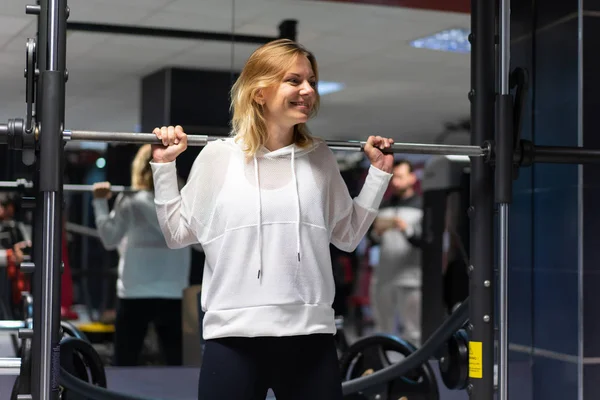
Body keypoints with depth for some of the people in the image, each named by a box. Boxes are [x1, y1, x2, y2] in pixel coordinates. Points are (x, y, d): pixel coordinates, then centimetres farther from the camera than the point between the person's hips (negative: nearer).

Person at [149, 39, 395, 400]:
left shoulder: (320, 158, 7)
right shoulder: (218, 156, 1)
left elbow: (348, 235, 14)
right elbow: (178, 233, 7)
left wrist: (379, 172, 13)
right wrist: (164, 165, 2)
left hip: (310, 334, 2)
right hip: (234, 336, -2)